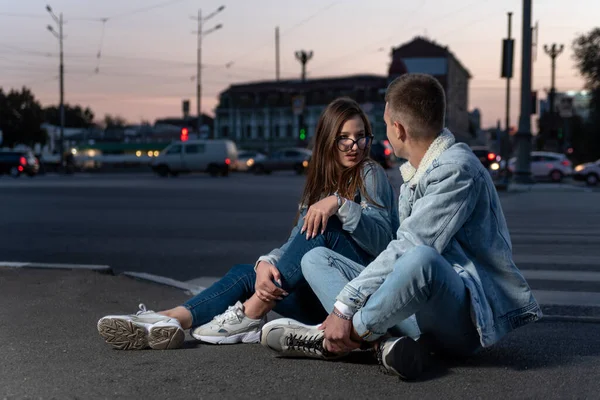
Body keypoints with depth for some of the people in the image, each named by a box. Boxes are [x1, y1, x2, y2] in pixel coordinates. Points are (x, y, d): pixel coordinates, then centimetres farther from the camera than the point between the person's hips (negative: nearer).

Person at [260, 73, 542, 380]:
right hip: (418, 309, 9)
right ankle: (382, 341, -22)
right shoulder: (414, 172, 14)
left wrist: (344, 306, -20)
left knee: (420, 261, -41)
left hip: (467, 314, -9)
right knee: (316, 258, 4)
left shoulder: (456, 168, -14)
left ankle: (336, 339, -18)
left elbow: (408, 251, -21)